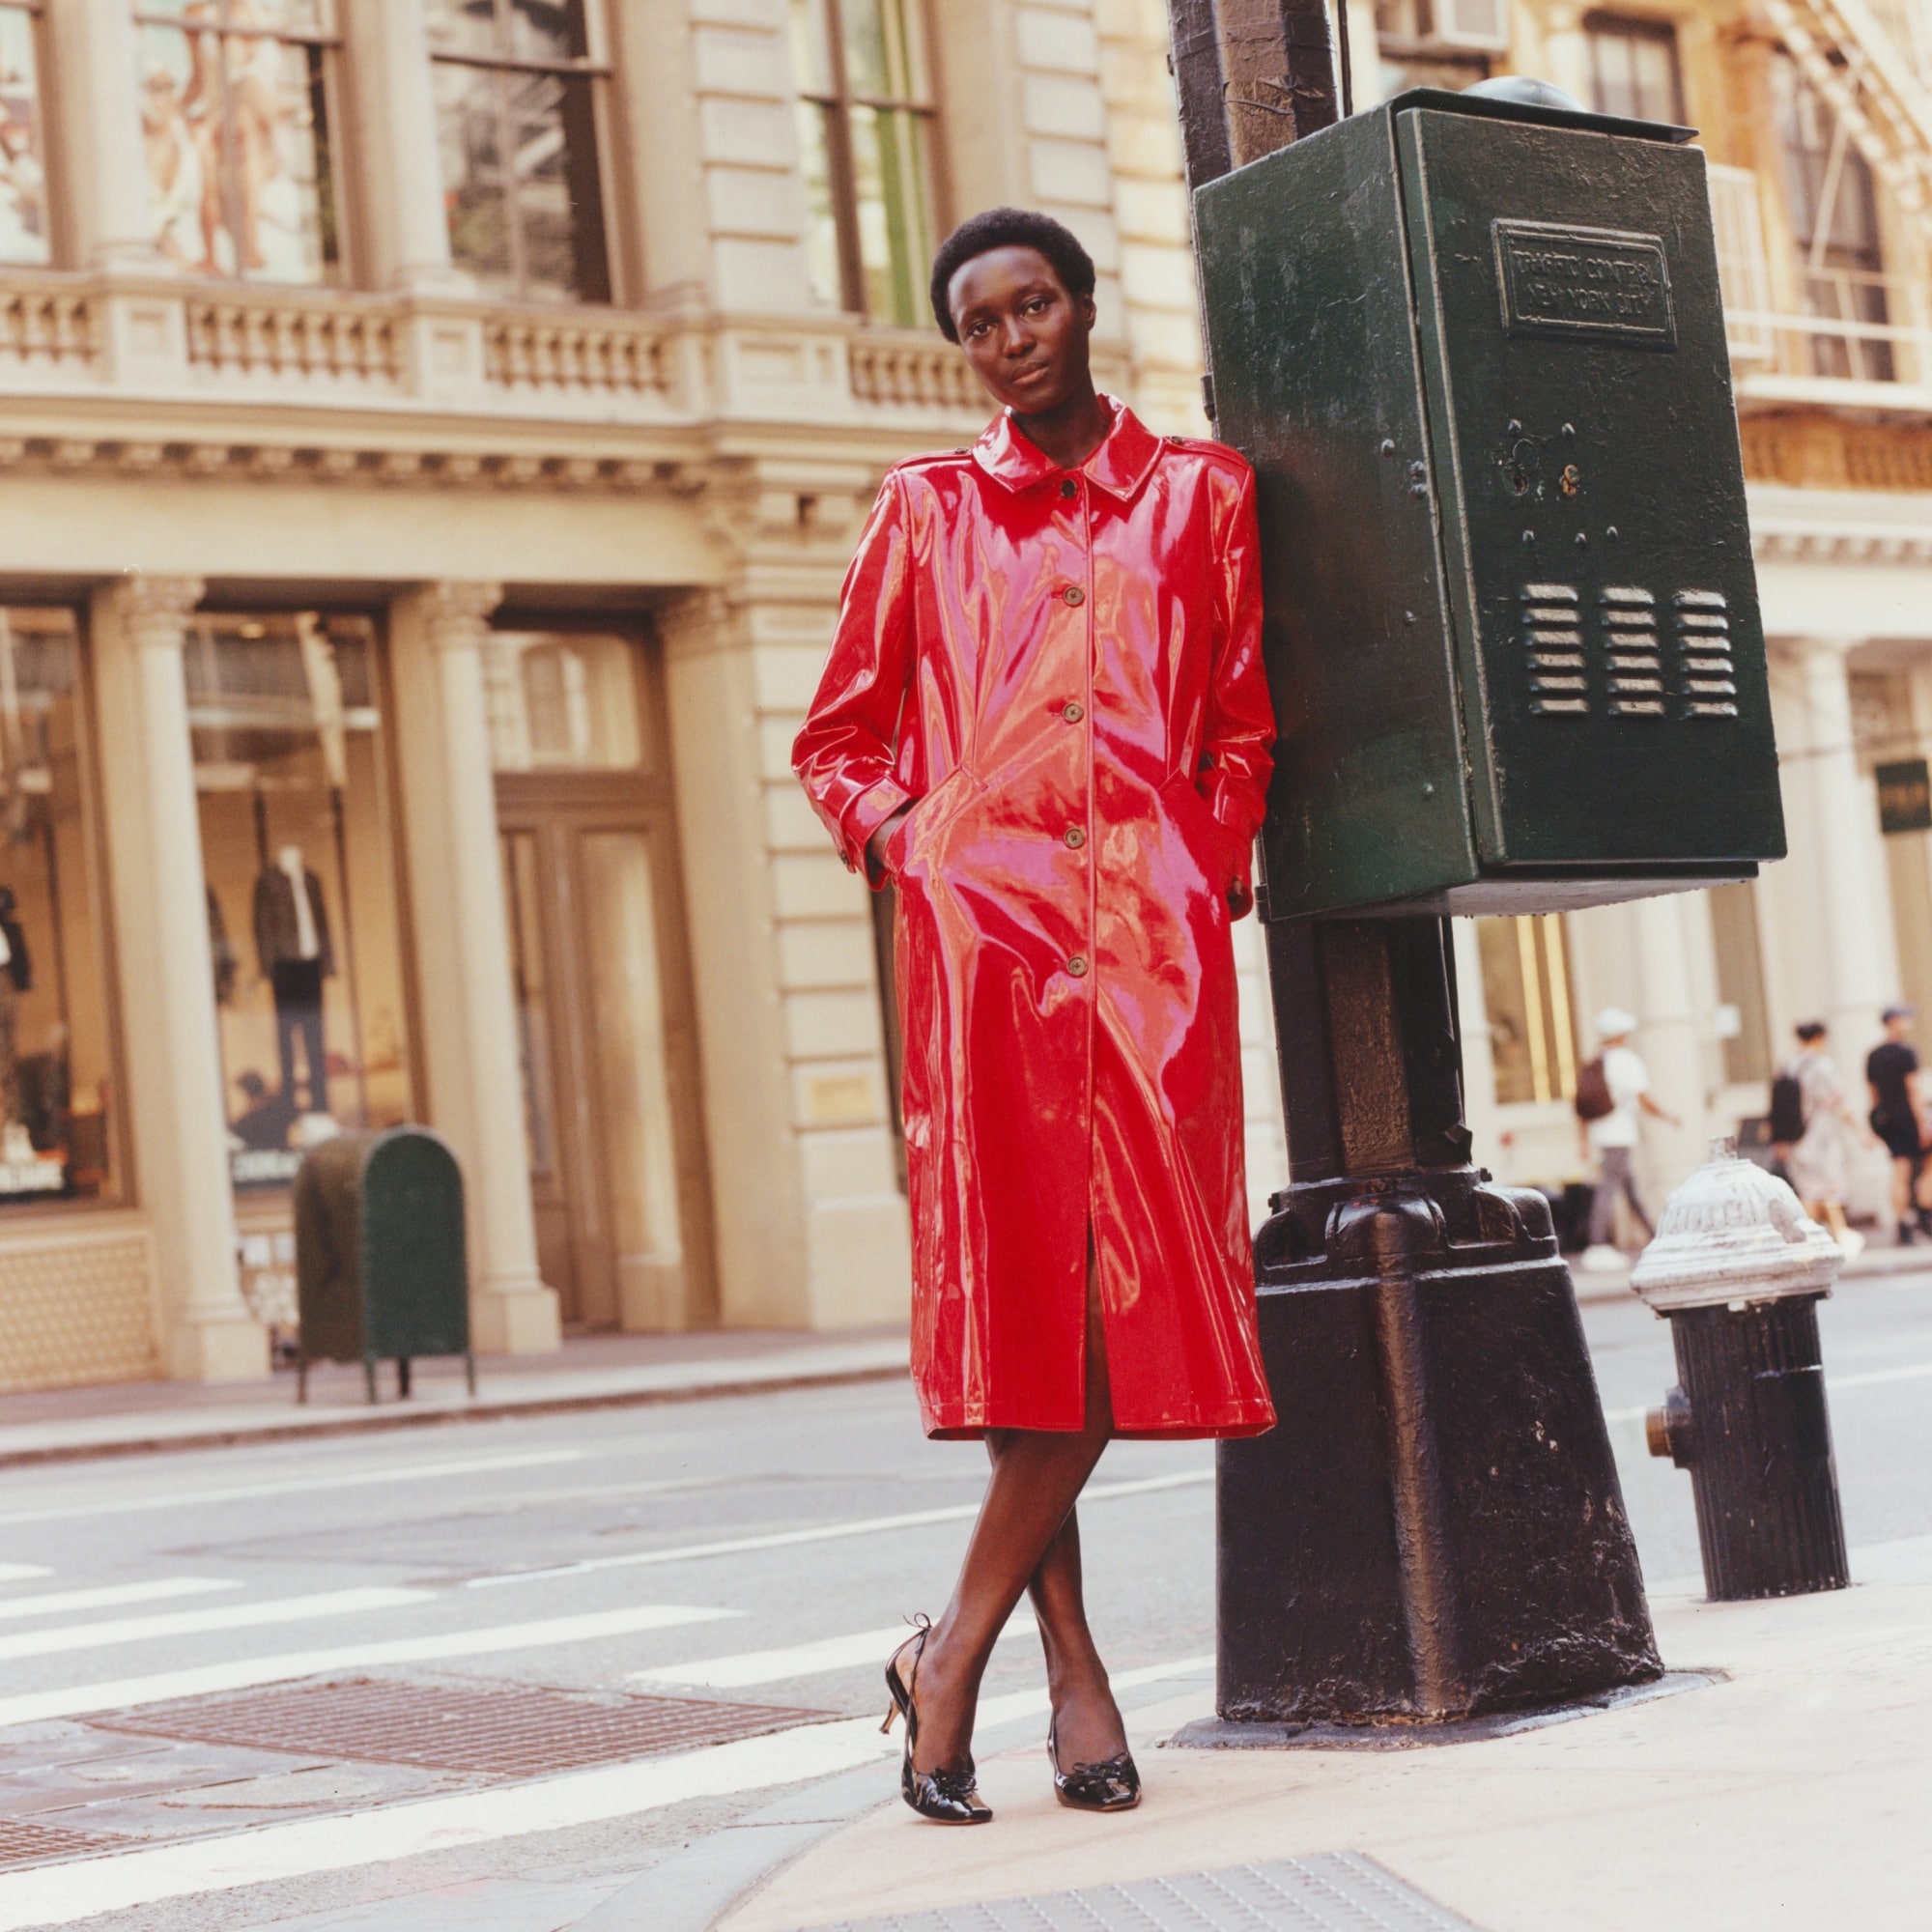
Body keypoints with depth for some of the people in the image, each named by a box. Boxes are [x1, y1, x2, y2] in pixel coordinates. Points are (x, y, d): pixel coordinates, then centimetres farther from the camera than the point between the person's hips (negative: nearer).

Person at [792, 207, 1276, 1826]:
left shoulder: (1201, 493, 16)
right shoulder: (928, 508, 14)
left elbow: (1240, 724, 19)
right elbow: (836, 738, 18)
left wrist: (1214, 865, 4)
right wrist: (899, 839, 1)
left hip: (1151, 915, 1)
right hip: (982, 914, -1)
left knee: (1129, 1277, -9)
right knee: (1021, 1273, -7)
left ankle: (957, 1650, -1)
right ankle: (1072, 1670, -1)